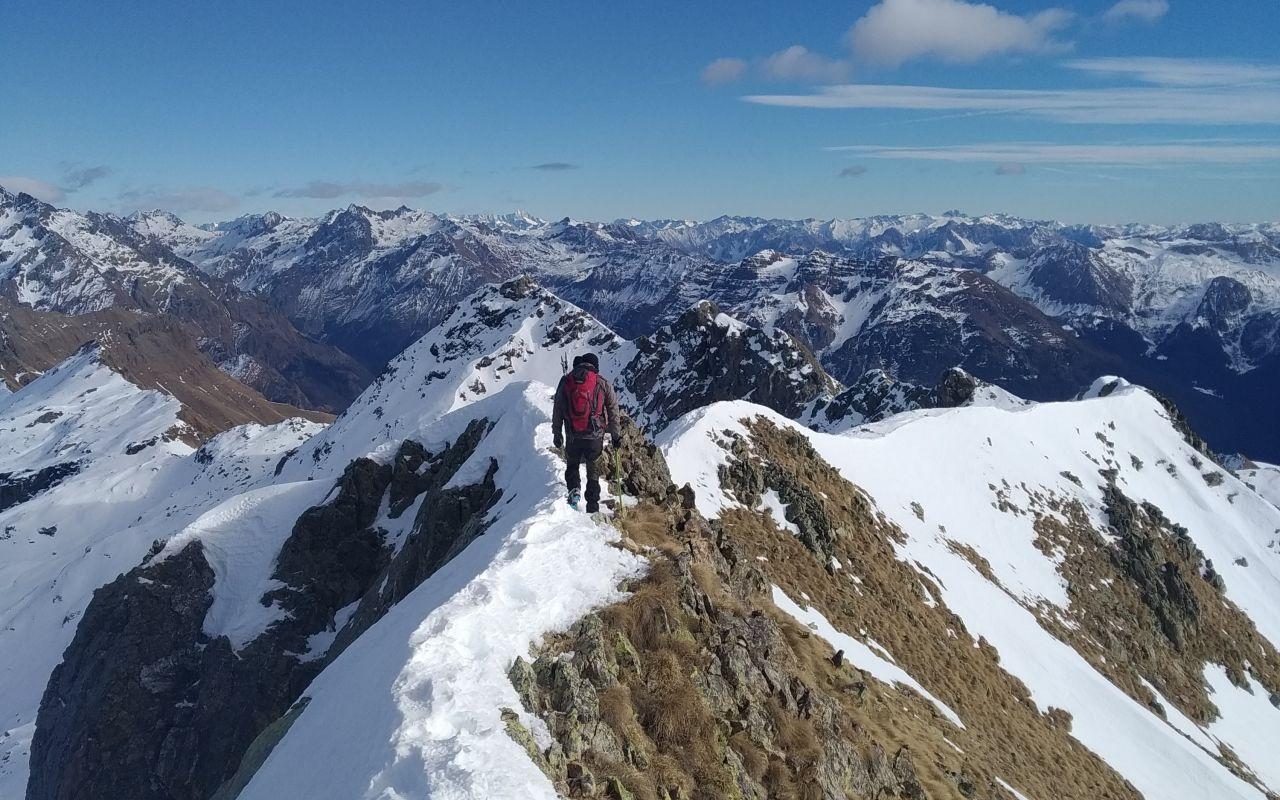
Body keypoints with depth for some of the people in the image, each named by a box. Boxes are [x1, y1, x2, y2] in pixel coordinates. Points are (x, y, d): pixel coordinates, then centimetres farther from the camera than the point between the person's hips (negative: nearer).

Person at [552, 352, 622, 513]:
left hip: (572, 436, 1)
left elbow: (557, 410, 6)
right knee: (593, 470, 15)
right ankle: (593, 506, 16)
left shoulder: (565, 381, 2)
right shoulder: (602, 383, -2)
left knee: (572, 464, 23)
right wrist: (615, 434, 12)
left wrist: (557, 433, 16)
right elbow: (613, 410, 3)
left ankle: (574, 489, -1)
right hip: (595, 436, -1)